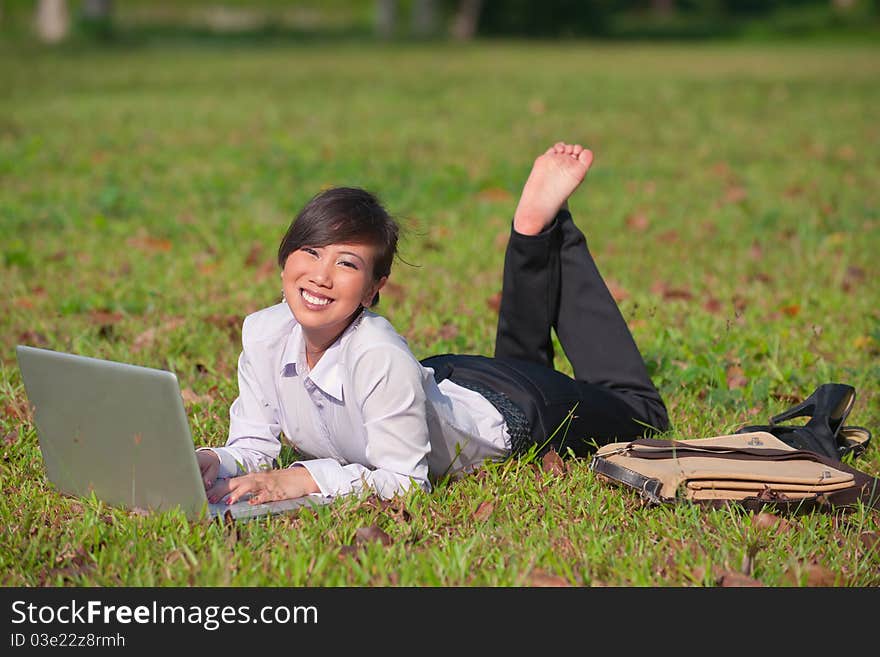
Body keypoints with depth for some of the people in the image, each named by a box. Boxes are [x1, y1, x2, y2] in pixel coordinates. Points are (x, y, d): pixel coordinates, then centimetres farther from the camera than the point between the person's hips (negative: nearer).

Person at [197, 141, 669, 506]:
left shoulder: (380, 356, -44)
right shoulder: (263, 334, -27)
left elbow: (404, 481, -38)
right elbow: (253, 445, -17)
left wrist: (306, 478, -47)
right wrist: (214, 464, -38)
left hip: (506, 411, -5)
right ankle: (536, 236, 41)